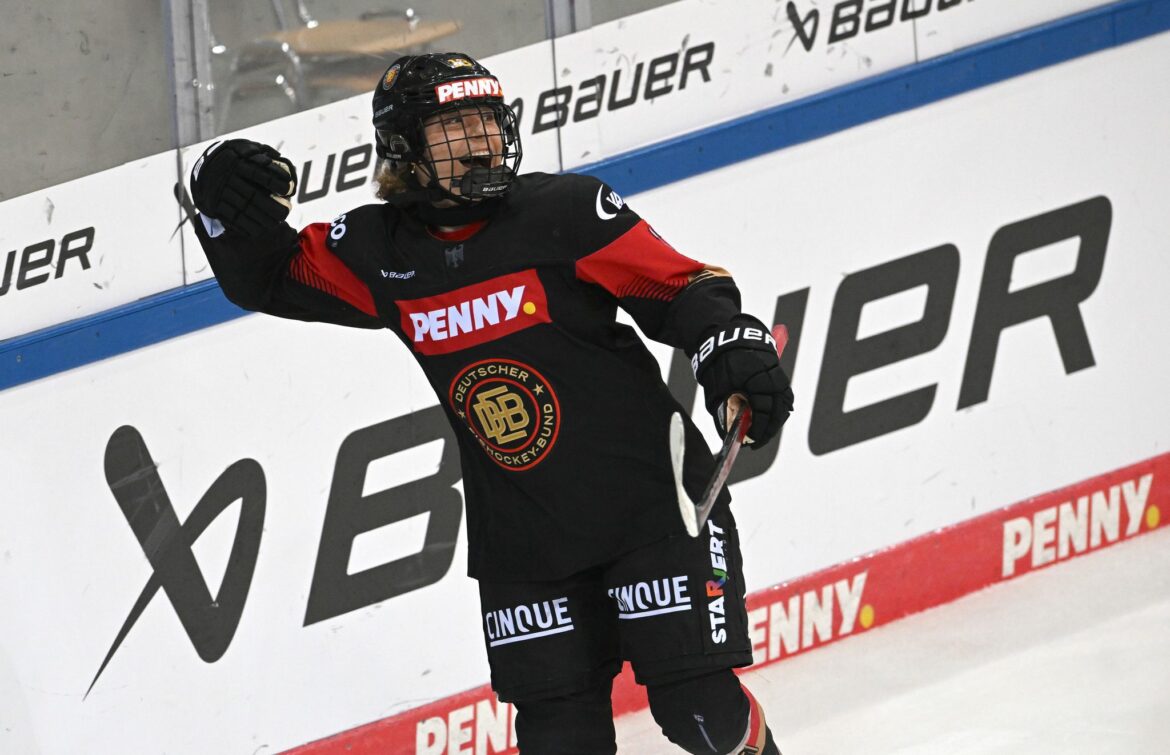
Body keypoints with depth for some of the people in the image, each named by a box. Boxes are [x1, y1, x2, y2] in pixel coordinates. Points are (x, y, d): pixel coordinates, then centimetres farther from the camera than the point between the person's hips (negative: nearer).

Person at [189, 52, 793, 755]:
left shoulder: (565, 211, -10)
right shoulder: (381, 249, 0)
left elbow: (680, 286, -8)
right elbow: (268, 276, 11)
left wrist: (731, 342, -26)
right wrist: (231, 209, -8)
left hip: (653, 504, -3)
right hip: (521, 537, 3)